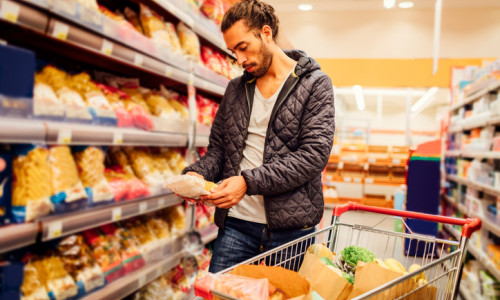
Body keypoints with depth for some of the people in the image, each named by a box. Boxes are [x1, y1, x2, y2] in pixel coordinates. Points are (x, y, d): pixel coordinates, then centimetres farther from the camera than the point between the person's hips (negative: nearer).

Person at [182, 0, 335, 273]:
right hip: (235, 224, 4)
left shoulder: (315, 84, -2)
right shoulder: (235, 89, 13)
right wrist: (197, 173, -7)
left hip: (290, 228, -3)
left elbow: (314, 154, -13)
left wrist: (249, 182, -21)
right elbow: (217, 147, 16)